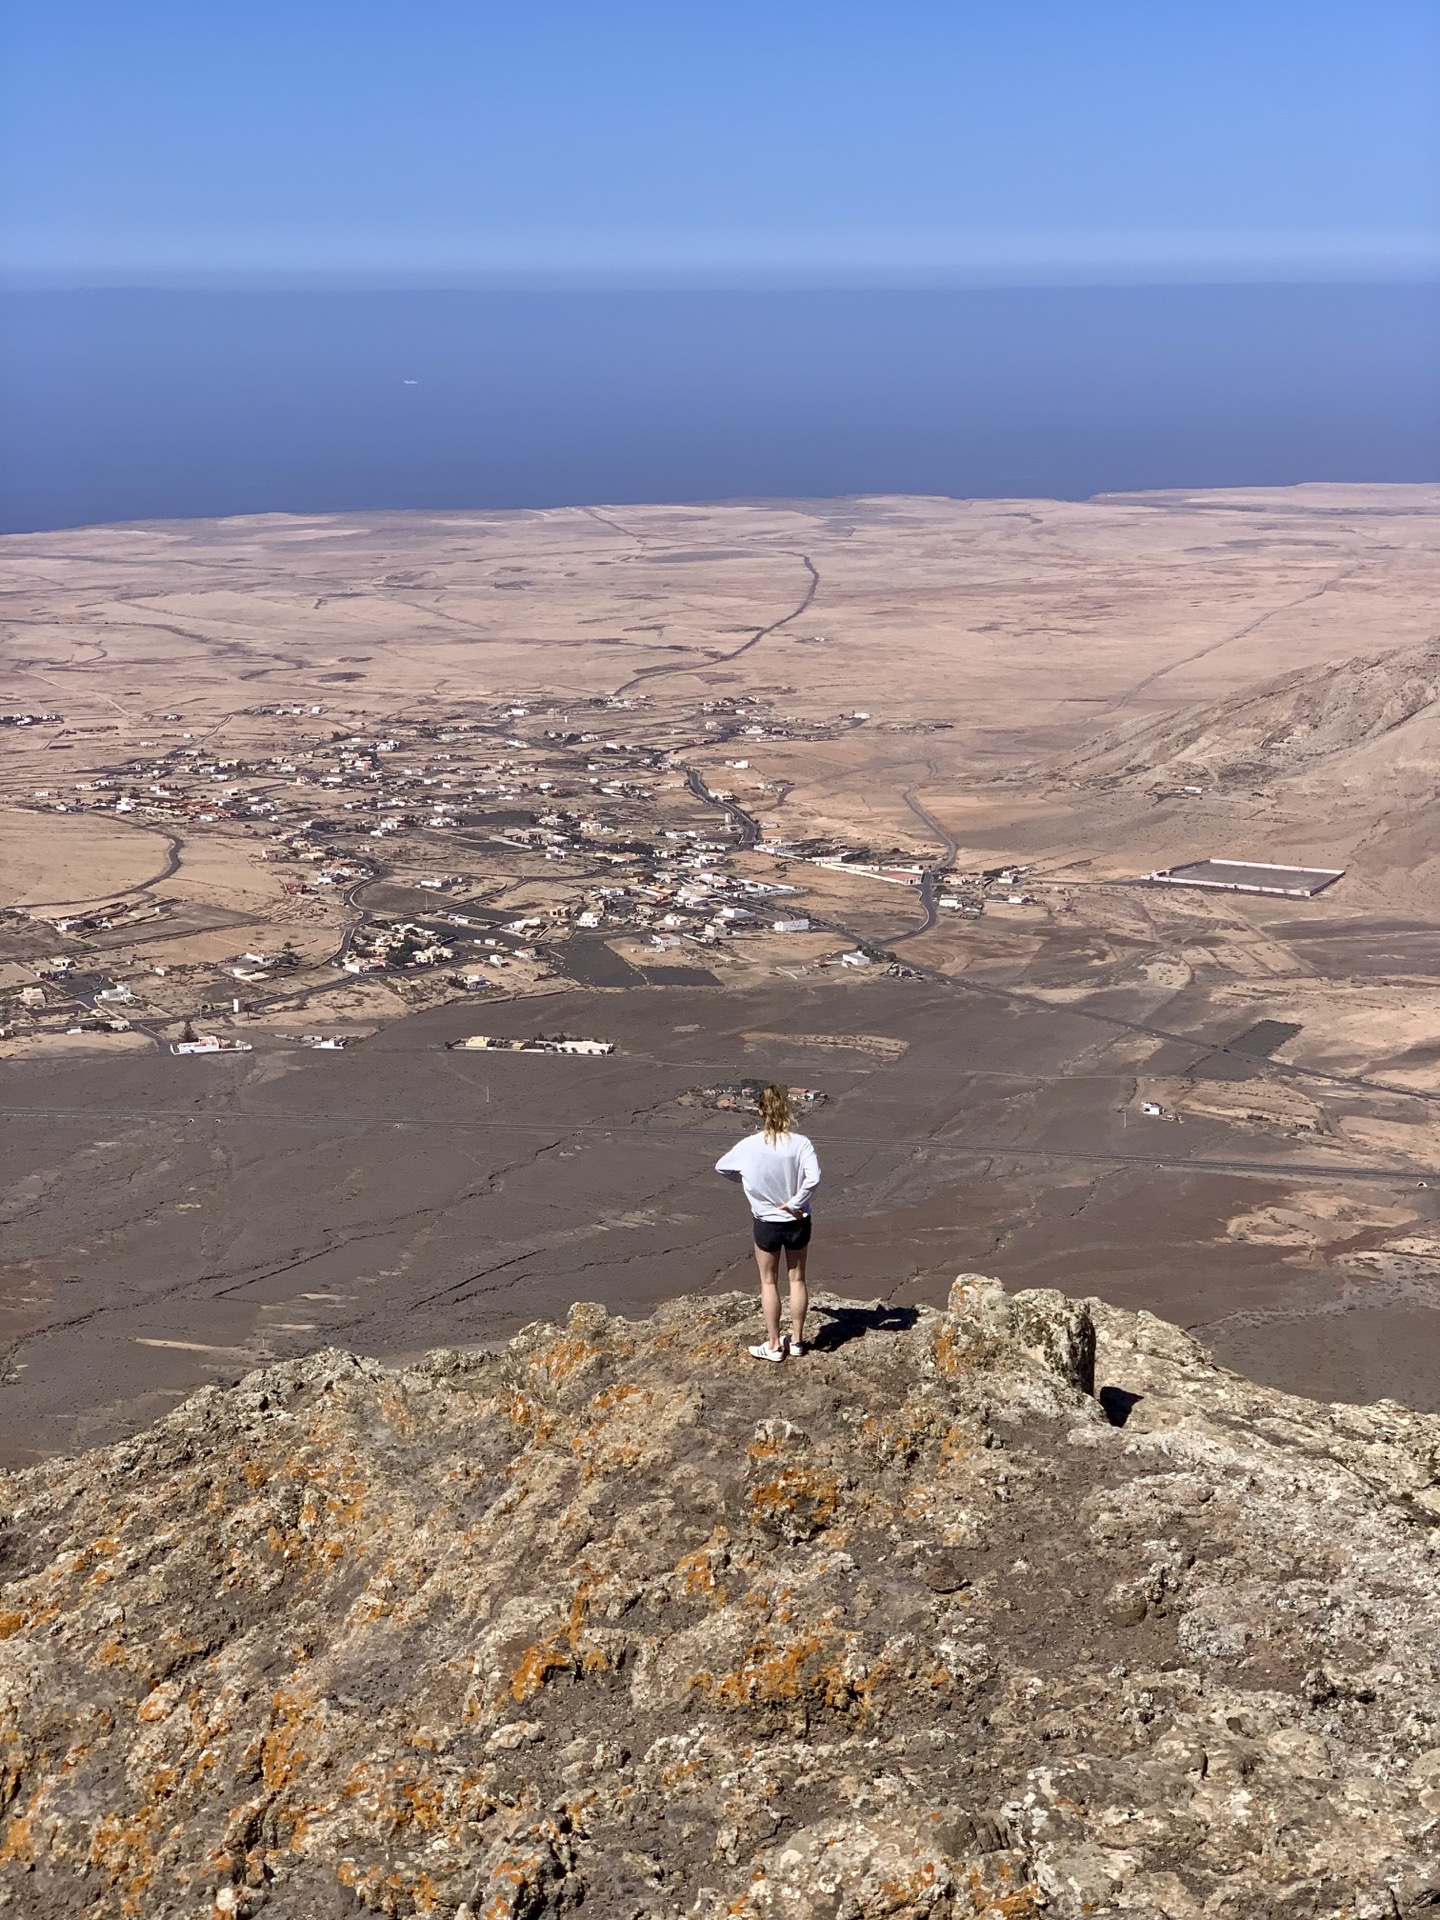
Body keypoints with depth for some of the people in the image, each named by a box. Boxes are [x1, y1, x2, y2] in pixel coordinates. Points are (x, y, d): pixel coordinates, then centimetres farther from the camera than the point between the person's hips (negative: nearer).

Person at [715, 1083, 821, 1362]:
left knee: (769, 1282, 13)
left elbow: (721, 1167, 2)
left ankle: (774, 1345, 19)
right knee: (797, 1278, 16)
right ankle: (796, 1340, 26)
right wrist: (795, 1203, -17)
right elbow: (813, 1177, -30)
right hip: (797, 1221, 1)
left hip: (767, 1222, -1)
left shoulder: (749, 1146, -14)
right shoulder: (800, 1143, -17)